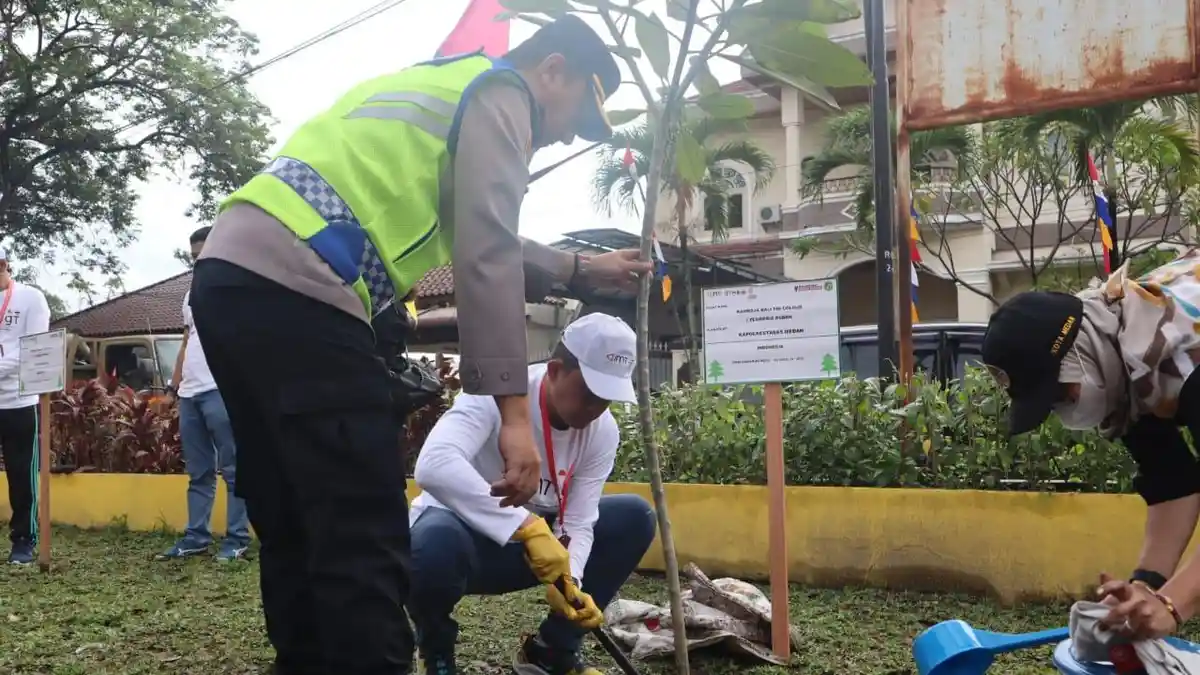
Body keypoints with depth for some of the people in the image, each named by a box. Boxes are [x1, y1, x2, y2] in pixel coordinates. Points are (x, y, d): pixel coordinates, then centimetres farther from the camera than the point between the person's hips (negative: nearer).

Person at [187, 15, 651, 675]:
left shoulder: (434, 87, 33)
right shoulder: (499, 91, 5)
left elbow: (475, 239, 41)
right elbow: (486, 255, -9)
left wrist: (583, 269, 46)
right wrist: (513, 408, -13)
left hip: (228, 278, 10)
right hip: (290, 292, -10)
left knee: (298, 534, 14)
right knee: (364, 544, -9)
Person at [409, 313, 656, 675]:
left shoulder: (603, 432, -10)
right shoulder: (496, 393, -27)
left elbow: (577, 521, -12)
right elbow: (434, 465, -44)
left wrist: (569, 580, -34)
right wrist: (529, 527, -48)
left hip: (534, 542, 6)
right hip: (463, 533, -5)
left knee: (635, 516, -9)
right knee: (435, 543, -41)